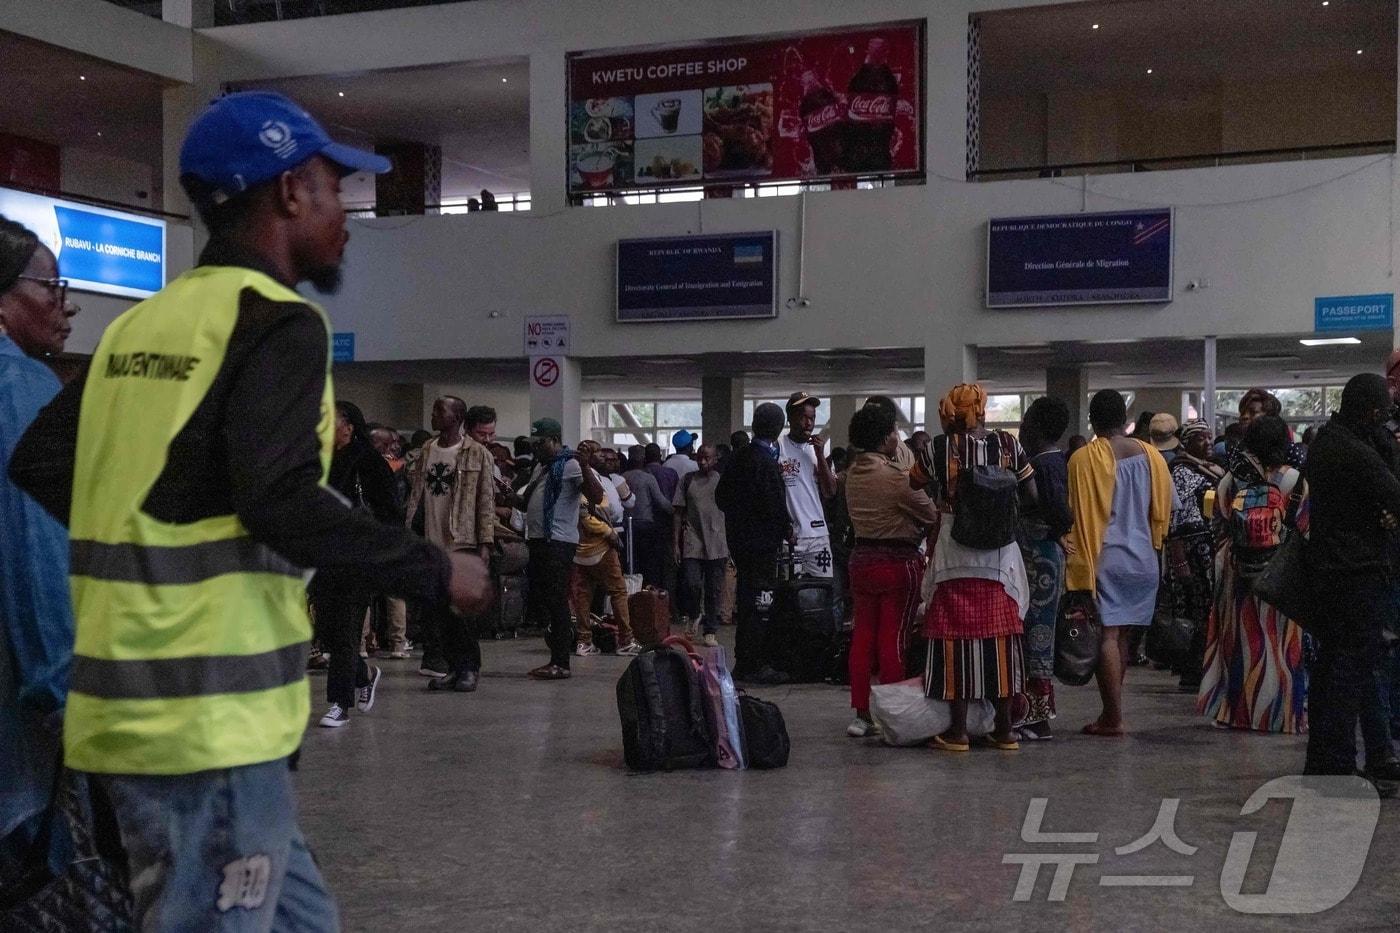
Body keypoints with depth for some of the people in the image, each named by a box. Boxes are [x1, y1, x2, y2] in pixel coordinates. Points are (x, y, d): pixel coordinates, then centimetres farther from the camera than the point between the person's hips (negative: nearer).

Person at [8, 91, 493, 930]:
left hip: (132, 703, 9)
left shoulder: (141, 324, 12)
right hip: (211, 720, -9)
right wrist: (435, 573, -13)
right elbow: (282, 504, -23)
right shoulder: (277, 322, -12)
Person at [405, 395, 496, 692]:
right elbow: (415, 495, 12)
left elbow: (486, 501, -4)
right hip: (431, 543, 5)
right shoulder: (426, 452, 12)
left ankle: (469, 668, 8)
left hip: (463, 543, -4)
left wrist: (485, 542, -9)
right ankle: (449, 666, 13)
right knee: (436, 610, 4)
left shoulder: (477, 454, -2)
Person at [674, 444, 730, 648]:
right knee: (692, 583, -11)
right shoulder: (687, 480, 7)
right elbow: (679, 512, 8)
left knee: (715, 589, 2)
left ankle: (711, 631, 10)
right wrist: (676, 543, 2)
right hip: (692, 542, 0)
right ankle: (693, 615, 19)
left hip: (717, 545, 0)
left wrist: (733, 544, 4)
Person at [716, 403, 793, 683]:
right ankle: (755, 666, -2)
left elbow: (721, 495, 15)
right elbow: (774, 504, -19)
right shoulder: (766, 461, -17)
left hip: (740, 540, 9)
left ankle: (743, 663, 22)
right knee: (760, 606, -4)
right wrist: (787, 529, -3)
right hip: (762, 542, -9)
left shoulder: (739, 456, 9)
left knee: (746, 601, 16)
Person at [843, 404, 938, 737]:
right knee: (893, 639, -2)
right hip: (899, 561, -7)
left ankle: (861, 714, 11)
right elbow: (932, 515, -7)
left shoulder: (852, 475, 6)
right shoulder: (896, 477, -16)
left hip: (861, 557, 7)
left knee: (863, 634, 9)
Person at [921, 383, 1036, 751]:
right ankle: (1004, 729, 12)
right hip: (1001, 554, 2)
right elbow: (1032, 497, 0)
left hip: (955, 553, -2)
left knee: (957, 637, 3)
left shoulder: (941, 448, -4)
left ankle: (957, 731, 4)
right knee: (1000, 637, 8)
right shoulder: (1008, 445, 0)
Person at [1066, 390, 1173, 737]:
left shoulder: (1085, 459, -9)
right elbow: (1162, 510, 11)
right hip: (1142, 559, 5)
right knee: (1122, 634, 13)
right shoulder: (1150, 455, 4)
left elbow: (1079, 514, -7)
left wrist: (1079, 564, -3)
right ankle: (1111, 711, 18)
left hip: (1105, 560, -5)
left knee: (1107, 634, -3)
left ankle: (1113, 718, -5)